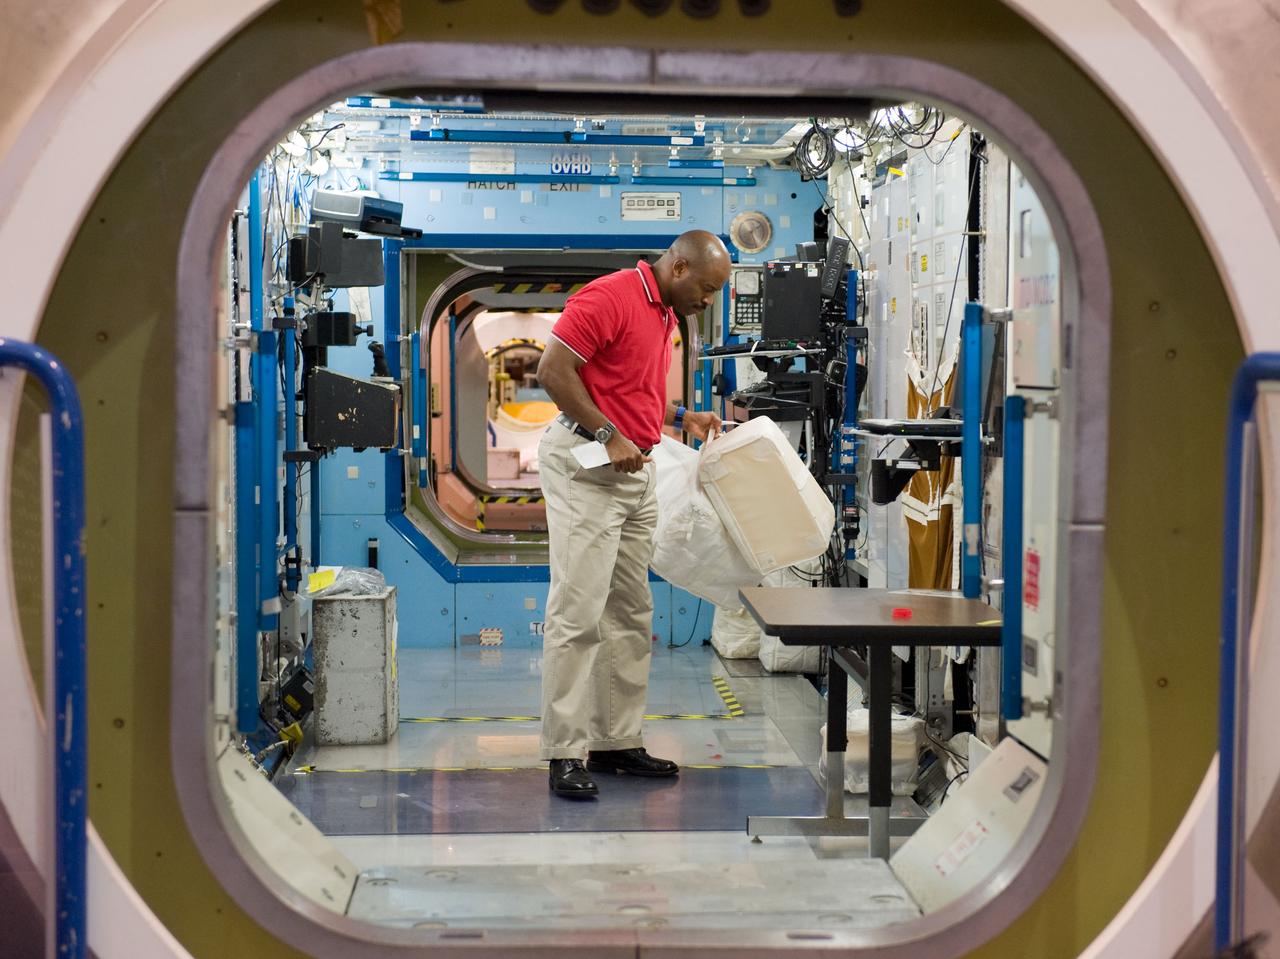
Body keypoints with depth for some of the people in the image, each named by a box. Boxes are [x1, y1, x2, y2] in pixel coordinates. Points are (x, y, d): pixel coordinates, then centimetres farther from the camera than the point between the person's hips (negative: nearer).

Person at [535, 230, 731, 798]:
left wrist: (682, 418, 14)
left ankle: (618, 741, 17)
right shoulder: (609, 297, -13)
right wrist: (609, 436, -20)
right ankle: (566, 753, -6)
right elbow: (552, 370, -18)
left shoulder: (665, 316, 17)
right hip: (585, 469, -10)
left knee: (631, 615, 10)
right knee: (578, 612, -9)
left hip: (635, 472, 10)